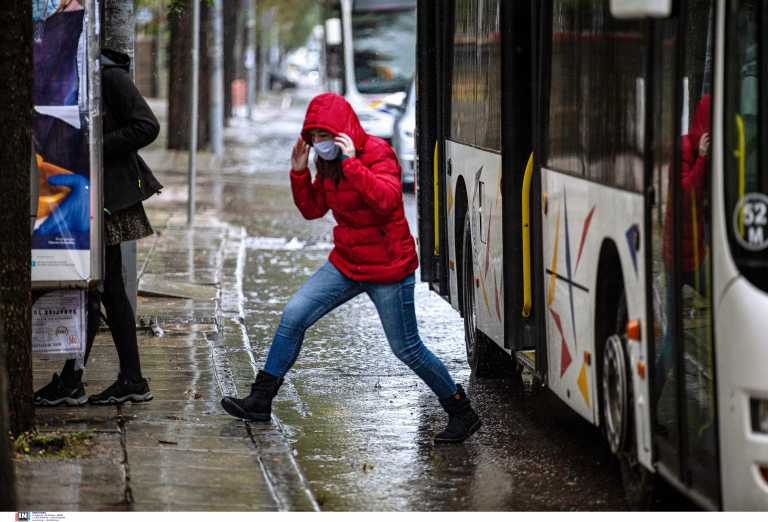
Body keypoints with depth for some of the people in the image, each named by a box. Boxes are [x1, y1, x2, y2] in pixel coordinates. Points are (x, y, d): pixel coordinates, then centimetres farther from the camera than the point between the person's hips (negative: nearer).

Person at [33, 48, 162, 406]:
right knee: (110, 289, 10)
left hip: (108, 192, -9)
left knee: (90, 287, -5)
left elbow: (146, 127, -17)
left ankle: (70, 382, -2)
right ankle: (132, 380, 14)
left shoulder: (111, 76, -12)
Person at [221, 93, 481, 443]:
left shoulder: (378, 154, -17)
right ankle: (260, 401, 4)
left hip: (387, 267, -7)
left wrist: (351, 164, -37)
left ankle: (462, 414, 16)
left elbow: (387, 199, -34)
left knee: (407, 349, 0)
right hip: (346, 262, 7)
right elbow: (312, 209, 12)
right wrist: (299, 172, -2)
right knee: (293, 316, -3)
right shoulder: (328, 163, 5)